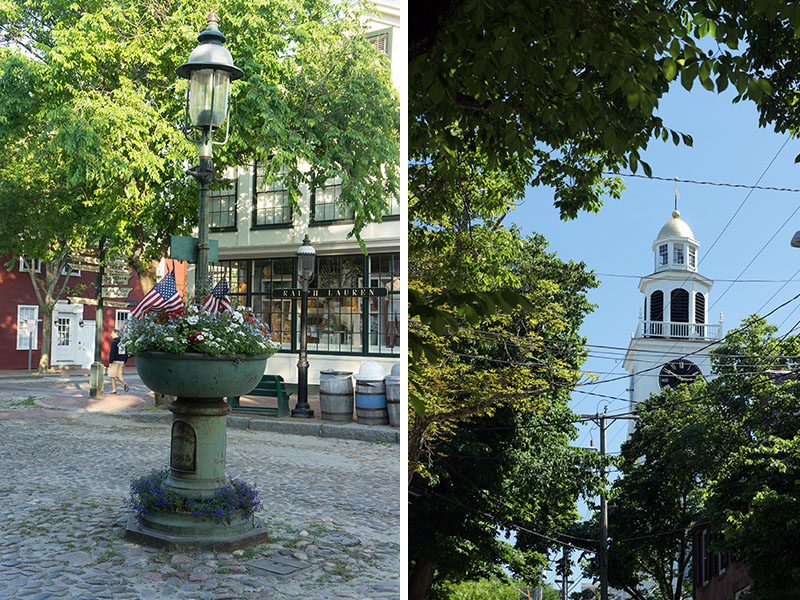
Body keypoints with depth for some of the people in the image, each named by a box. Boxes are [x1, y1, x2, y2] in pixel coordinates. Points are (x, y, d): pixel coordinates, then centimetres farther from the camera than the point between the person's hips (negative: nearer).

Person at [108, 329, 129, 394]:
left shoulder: (114, 342, -12)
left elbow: (112, 352, -17)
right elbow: (126, 352, 15)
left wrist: (110, 362, -16)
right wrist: (124, 361, 20)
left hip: (115, 361, -7)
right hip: (121, 361, 7)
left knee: (112, 376, 2)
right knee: (119, 375, 14)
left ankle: (114, 390, 3)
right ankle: (125, 384, -10)